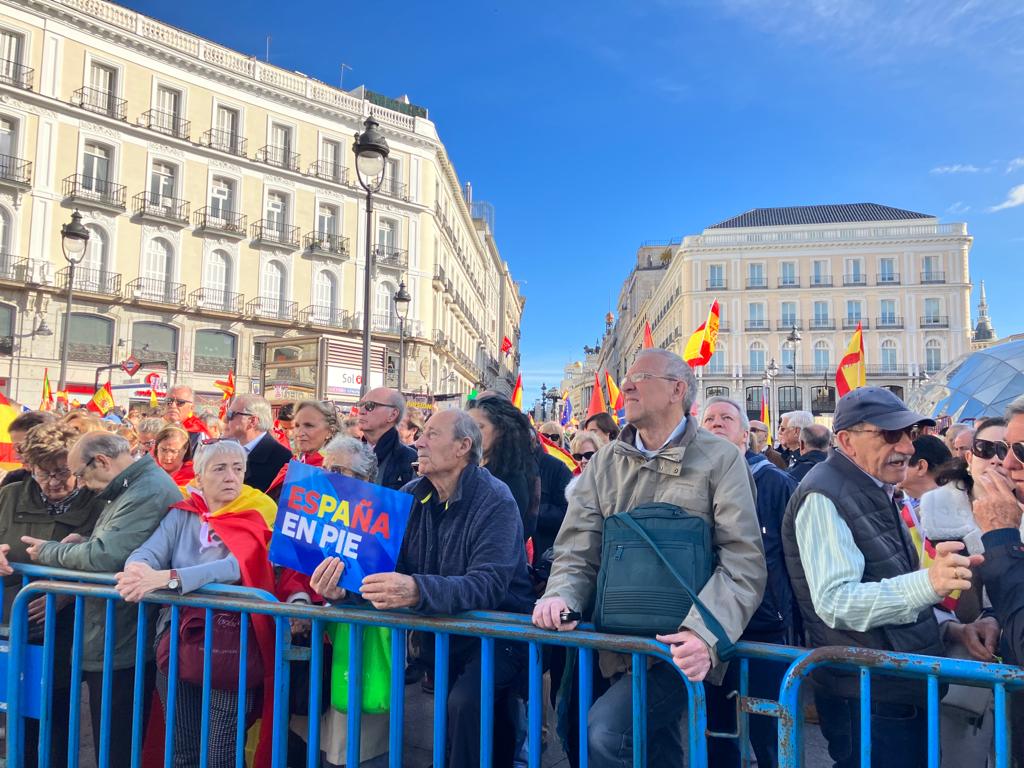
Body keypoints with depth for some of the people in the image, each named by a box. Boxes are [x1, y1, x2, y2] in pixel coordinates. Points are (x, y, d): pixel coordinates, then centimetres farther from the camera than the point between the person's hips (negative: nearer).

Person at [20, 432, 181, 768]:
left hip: (120, 647, -10)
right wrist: (80, 542, 1)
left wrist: (48, 551, -10)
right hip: (118, 640, 10)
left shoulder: (148, 492, -23)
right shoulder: (134, 486, 12)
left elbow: (105, 555, -28)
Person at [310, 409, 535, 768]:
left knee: (465, 703, -27)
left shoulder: (495, 501, -17)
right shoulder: (411, 495, 2)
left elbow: (488, 586, -28)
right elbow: (383, 562, -2)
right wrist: (343, 585, -24)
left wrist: (417, 591, -45)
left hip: (498, 633, -6)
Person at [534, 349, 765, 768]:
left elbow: (744, 562, -13)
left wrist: (705, 633, -28)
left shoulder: (720, 459, -6)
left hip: (682, 647, -5)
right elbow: (577, 552, 3)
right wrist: (562, 595, -18)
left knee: (606, 731, -22)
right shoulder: (604, 463, 7)